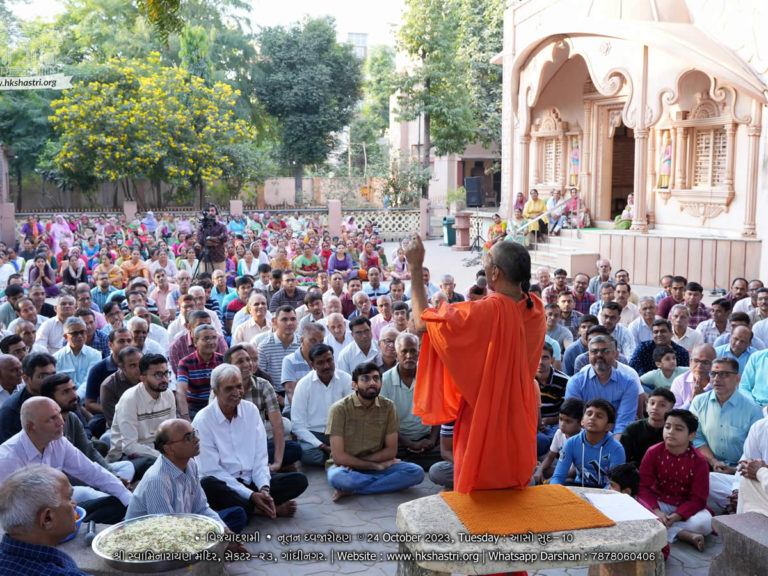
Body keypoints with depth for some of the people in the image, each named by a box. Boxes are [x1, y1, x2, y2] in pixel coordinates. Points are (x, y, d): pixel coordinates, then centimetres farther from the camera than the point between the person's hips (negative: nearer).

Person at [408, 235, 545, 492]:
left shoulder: (487, 311, -28)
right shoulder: (534, 309, -7)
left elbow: (422, 322, -22)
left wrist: (416, 267, -16)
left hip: (483, 417, -6)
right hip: (518, 420, 7)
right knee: (515, 489, 23)